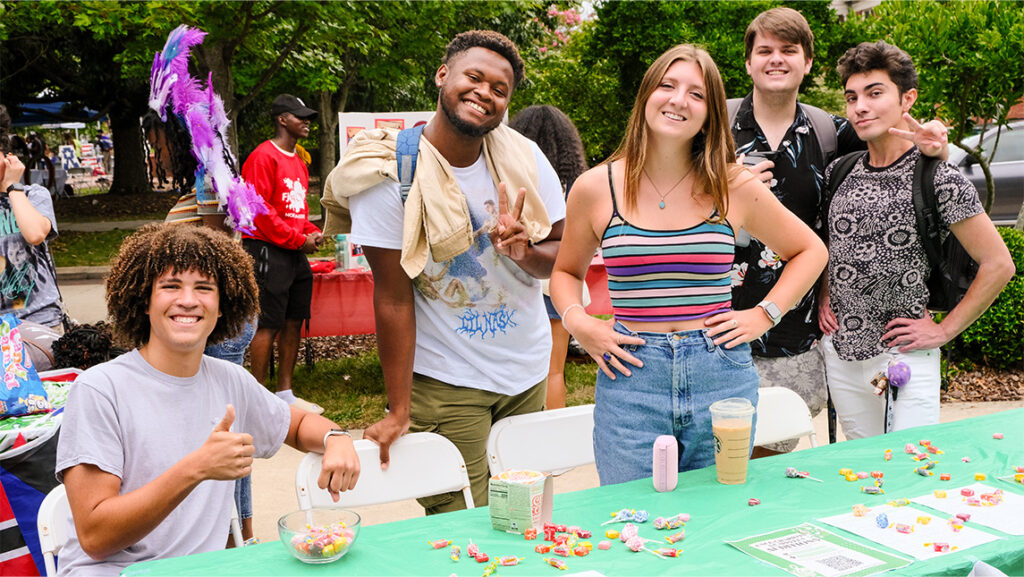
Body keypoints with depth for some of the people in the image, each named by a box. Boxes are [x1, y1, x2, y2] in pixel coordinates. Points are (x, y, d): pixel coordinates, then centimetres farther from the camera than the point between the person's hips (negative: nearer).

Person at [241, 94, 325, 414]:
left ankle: (285, 393, 19)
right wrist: (298, 238, -15)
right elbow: (259, 209, -16)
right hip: (268, 252, -9)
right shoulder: (263, 156, -10)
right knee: (269, 324, -7)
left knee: (294, 321, 10)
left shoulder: (298, 161, 19)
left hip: (296, 253, 9)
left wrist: (312, 232, 7)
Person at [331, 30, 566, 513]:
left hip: (528, 367, 5)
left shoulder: (525, 159, -3)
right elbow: (394, 299, -16)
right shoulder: (388, 173, -15)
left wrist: (526, 253, -20)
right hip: (445, 379, -4)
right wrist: (399, 412, -16)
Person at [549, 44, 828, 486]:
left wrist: (765, 315, 4)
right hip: (631, 381, -1)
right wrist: (576, 321, -3)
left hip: (722, 378, 1)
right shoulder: (596, 188, 1)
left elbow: (810, 251, 15)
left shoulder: (735, 188, 1)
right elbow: (566, 272, 16)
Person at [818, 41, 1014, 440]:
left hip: (903, 356, -5)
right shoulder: (840, 172, 4)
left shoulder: (938, 179, -11)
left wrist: (944, 330, -9)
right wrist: (824, 296, 8)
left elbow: (998, 265, -9)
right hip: (839, 354, 5)